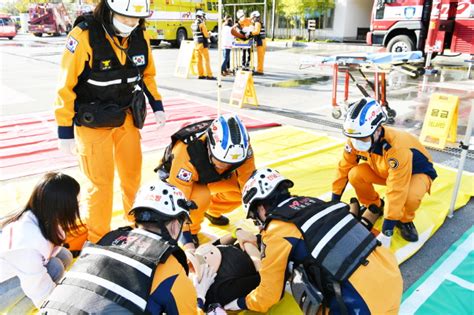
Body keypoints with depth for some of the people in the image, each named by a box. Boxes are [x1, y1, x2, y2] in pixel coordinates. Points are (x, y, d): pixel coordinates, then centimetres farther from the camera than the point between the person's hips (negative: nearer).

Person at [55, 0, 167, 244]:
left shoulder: (141, 36, -5)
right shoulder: (84, 36, -22)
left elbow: (147, 74, 12)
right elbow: (66, 86, -17)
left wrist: (157, 106, 4)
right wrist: (65, 132, -14)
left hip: (127, 118, 5)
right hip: (92, 123, -5)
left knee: (133, 175, 16)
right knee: (101, 183, 1)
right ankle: (98, 241, 21)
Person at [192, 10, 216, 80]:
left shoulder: (193, 25, 10)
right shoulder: (202, 24, -11)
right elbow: (206, 35, -14)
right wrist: (209, 35, 9)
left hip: (196, 43, 7)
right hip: (202, 43, -7)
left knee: (199, 60, 9)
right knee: (206, 59, -4)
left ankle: (200, 75, 13)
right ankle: (209, 75, -5)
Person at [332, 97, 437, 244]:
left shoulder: (397, 146, -41)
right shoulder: (356, 140, -24)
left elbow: (396, 191, -41)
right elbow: (344, 168, -12)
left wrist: (387, 229, -38)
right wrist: (334, 200, -8)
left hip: (417, 171, -5)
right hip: (384, 170, 5)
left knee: (410, 197, -38)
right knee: (355, 175, -23)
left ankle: (405, 221, -2)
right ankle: (375, 206, 7)